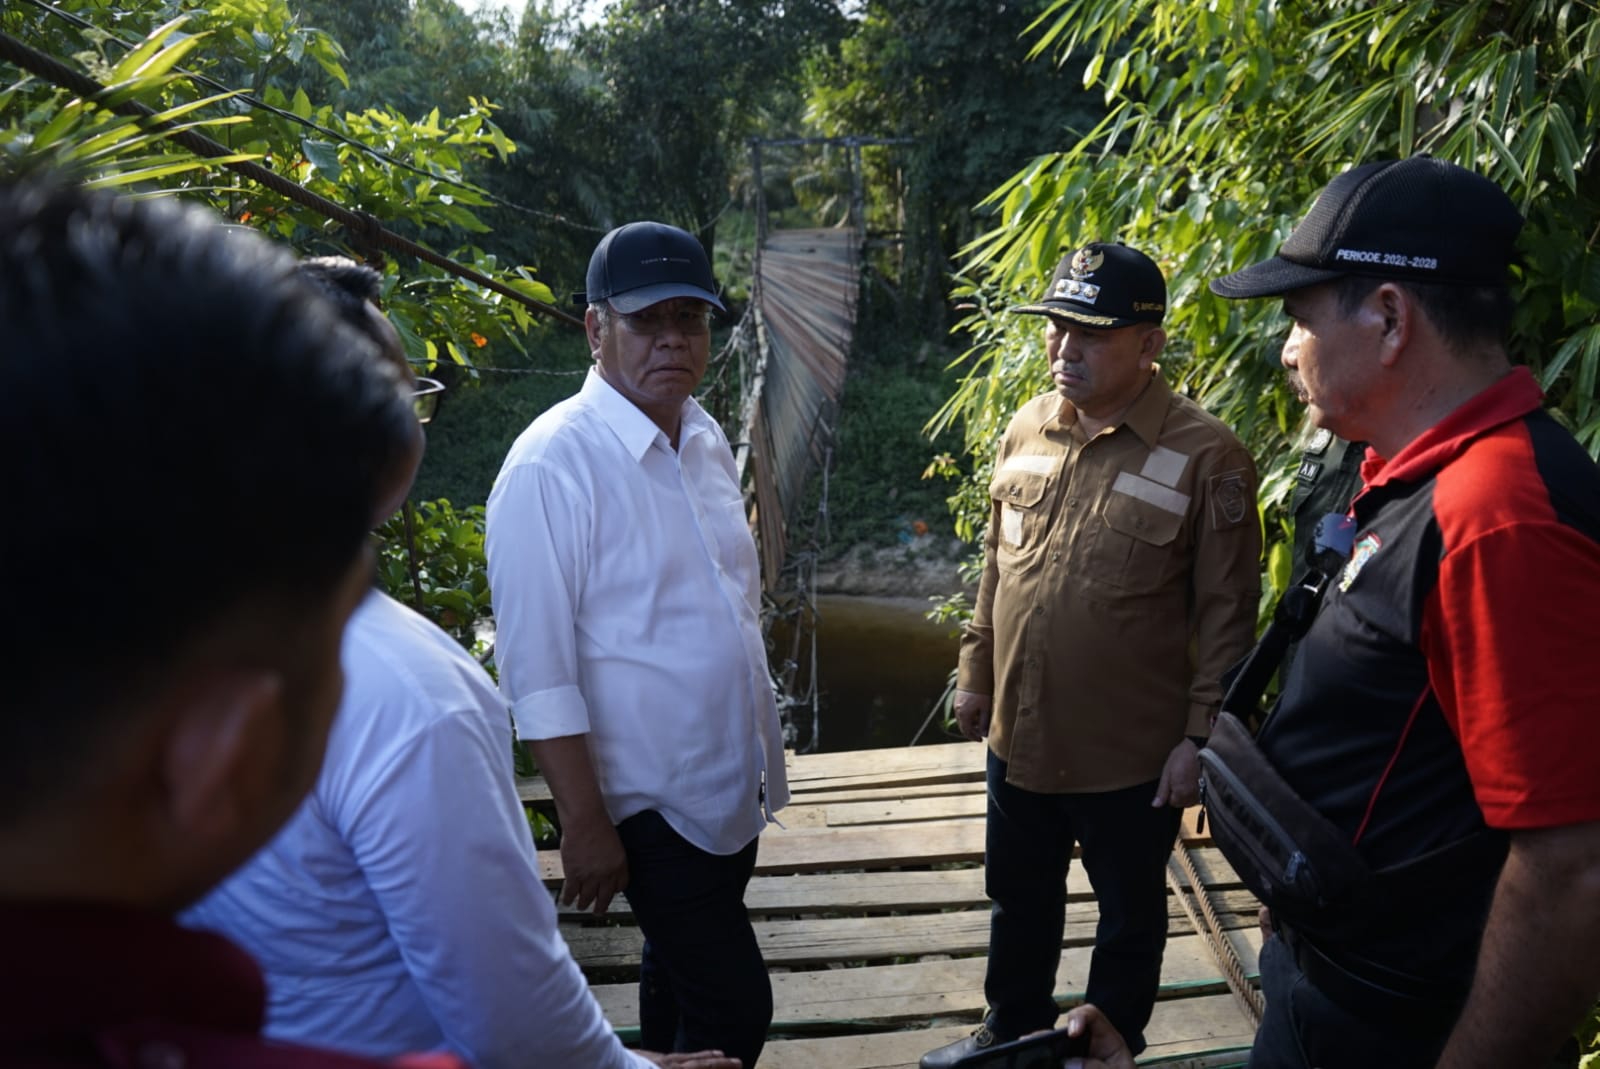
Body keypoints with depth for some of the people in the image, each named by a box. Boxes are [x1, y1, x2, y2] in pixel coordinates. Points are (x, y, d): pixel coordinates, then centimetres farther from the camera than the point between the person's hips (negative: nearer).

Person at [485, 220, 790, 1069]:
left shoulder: (706, 438, 3)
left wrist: (759, 752, 15)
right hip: (648, 805, -7)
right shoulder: (553, 464, -20)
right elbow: (537, 669, -20)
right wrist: (584, 823, -18)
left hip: (731, 784, 7)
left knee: (680, 976, 23)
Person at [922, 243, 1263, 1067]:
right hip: (1019, 736, 5)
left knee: (1128, 918, 18)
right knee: (1020, 901, 24)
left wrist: (1201, 735, -12)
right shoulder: (1025, 431, 1)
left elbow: (1227, 612, -13)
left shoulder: (1204, 454, -16)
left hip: (1134, 755, -5)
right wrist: (975, 671, 13)